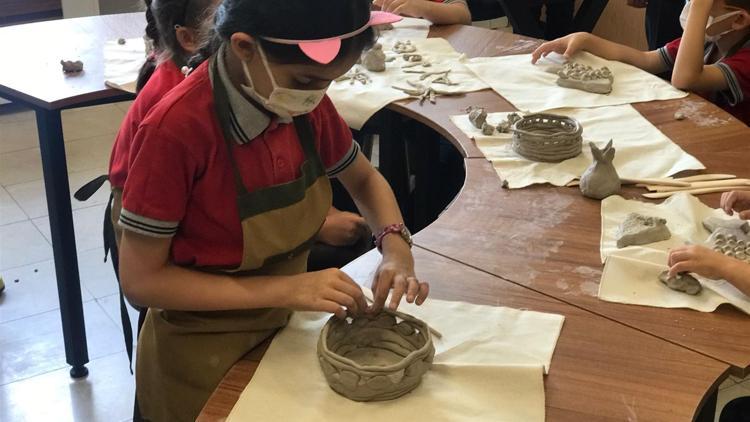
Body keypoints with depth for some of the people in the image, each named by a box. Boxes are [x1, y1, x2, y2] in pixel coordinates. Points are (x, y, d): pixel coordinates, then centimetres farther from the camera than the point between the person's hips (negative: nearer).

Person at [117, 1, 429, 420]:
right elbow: (142, 280, -24)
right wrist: (285, 289, -30)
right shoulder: (176, 130, -30)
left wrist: (395, 247, -15)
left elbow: (364, 180, 5)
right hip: (203, 359, -5)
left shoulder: (304, 101, -12)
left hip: (285, 333, 6)